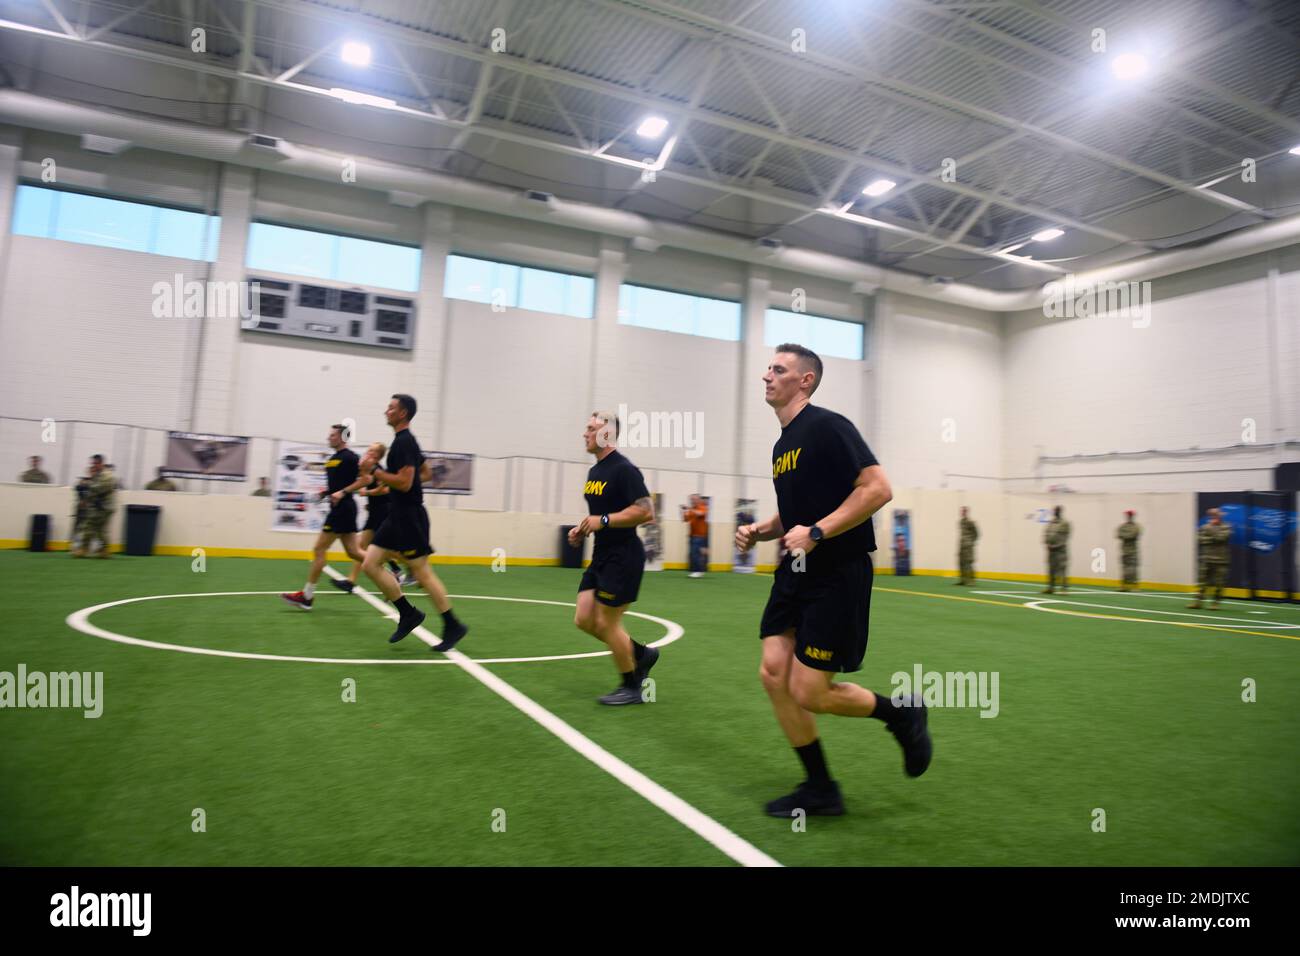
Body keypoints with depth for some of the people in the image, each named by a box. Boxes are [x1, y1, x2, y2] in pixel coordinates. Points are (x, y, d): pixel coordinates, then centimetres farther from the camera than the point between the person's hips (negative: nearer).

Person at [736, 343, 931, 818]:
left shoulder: (827, 427, -12)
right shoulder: (782, 445, 15)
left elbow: (878, 488, -20)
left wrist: (816, 532, -24)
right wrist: (760, 531, 6)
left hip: (837, 576, -8)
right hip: (796, 573, 9)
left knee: (809, 693, -6)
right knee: (773, 675, 2)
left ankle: (903, 712, 21)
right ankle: (820, 789, 18)